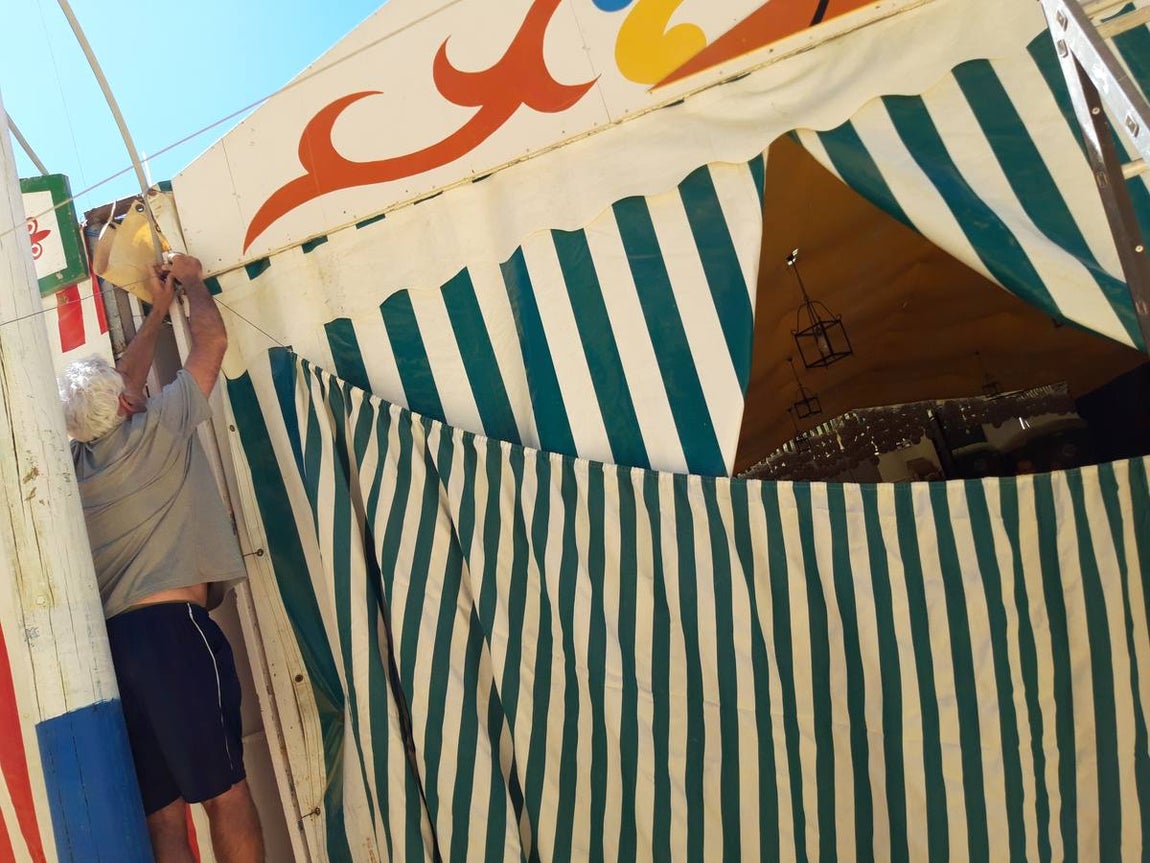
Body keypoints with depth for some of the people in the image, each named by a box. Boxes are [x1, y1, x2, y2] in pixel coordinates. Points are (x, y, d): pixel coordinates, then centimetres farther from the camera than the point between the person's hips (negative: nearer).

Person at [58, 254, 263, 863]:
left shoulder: (77, 460, 17)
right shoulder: (154, 432, 0)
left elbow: (121, 380, 33)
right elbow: (212, 341, 8)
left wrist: (158, 310, 41)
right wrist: (191, 283, 26)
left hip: (113, 644, 7)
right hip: (172, 628, -7)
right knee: (225, 791, -4)